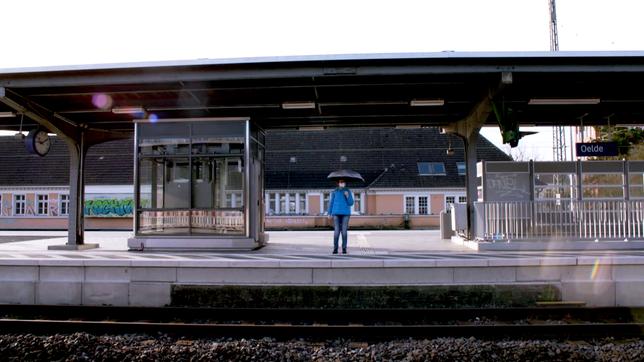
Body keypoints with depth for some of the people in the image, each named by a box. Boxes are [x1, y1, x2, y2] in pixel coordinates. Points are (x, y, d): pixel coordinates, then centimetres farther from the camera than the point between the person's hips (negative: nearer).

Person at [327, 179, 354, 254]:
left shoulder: (348, 192, 5)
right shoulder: (334, 192, 6)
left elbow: (351, 203, 1)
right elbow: (331, 202, 8)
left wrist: (347, 196, -14)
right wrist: (329, 213, 3)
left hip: (345, 214, 0)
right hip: (336, 213, 0)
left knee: (344, 231, -1)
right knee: (336, 231, -5)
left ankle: (344, 249, 6)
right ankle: (335, 249, 2)